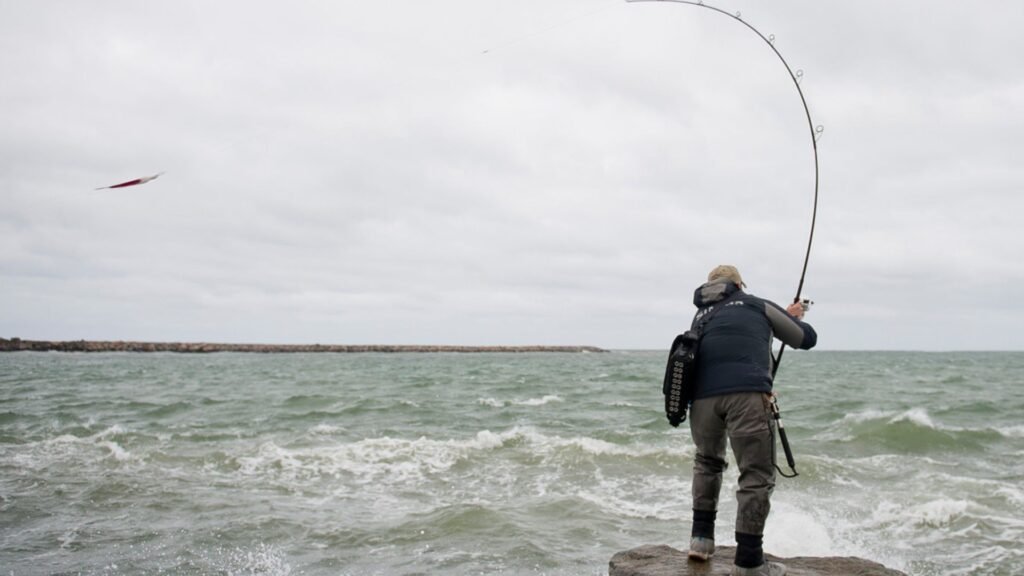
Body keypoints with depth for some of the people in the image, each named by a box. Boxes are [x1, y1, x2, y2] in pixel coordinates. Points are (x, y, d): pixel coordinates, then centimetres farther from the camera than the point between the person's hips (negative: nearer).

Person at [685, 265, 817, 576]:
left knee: (707, 462, 27)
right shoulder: (757, 305, 21)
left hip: (703, 395, 4)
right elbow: (807, 338, 30)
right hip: (747, 394, -4)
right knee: (756, 475, 3)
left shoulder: (700, 315, 30)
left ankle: (701, 537, 24)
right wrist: (793, 317, 50)